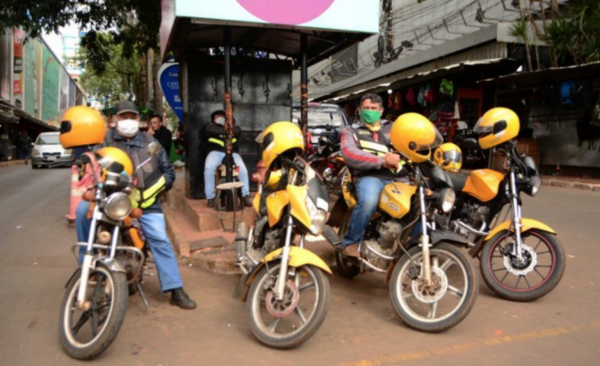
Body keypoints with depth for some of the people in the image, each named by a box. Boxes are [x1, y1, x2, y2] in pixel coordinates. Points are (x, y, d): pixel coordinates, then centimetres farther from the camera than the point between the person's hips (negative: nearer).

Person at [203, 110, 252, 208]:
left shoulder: (232, 126, 26)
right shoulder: (211, 126, 23)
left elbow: (238, 131, 1)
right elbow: (211, 131, -3)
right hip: (215, 152, -1)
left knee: (242, 168, -26)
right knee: (209, 168, -31)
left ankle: (246, 195, -18)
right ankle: (210, 197, -22)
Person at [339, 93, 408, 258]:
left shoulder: (392, 128, 28)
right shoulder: (351, 131, 18)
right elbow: (350, 155, -3)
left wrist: (397, 157, -10)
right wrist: (382, 161, -10)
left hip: (397, 177, 4)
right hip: (369, 177, -4)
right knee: (369, 201, -36)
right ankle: (351, 242, -15)